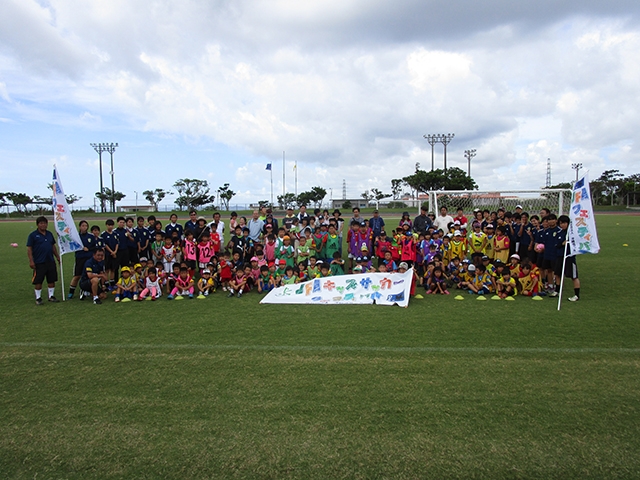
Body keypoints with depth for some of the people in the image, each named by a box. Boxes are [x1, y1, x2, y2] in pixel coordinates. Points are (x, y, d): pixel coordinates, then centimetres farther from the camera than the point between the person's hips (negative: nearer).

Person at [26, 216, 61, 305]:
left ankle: (51, 296, 20)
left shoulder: (49, 234, 12)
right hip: (39, 263, -5)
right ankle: (38, 298, 12)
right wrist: (31, 261, -13)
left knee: (52, 280, 8)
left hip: (50, 261, 5)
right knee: (38, 281, 1)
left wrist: (57, 256, 16)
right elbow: (29, 249, -7)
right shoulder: (33, 235, -5)